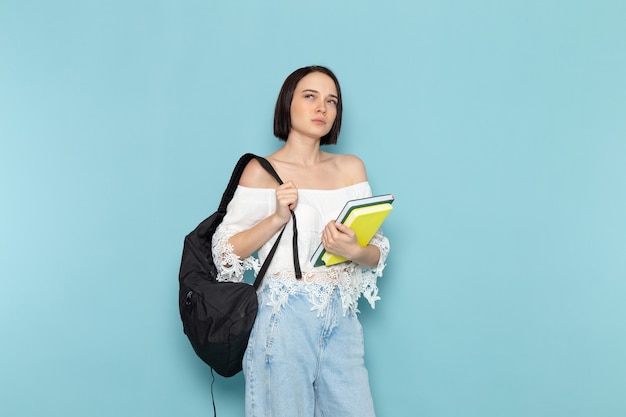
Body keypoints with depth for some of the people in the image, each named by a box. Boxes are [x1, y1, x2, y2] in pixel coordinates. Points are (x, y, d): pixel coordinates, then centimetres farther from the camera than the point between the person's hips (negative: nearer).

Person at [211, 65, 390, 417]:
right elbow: (226, 253, -4)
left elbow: (377, 254, 7)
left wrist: (355, 252, -14)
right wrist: (278, 217, -16)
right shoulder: (261, 171, -3)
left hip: (341, 318, 4)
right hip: (285, 317, -3)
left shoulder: (351, 168, 8)